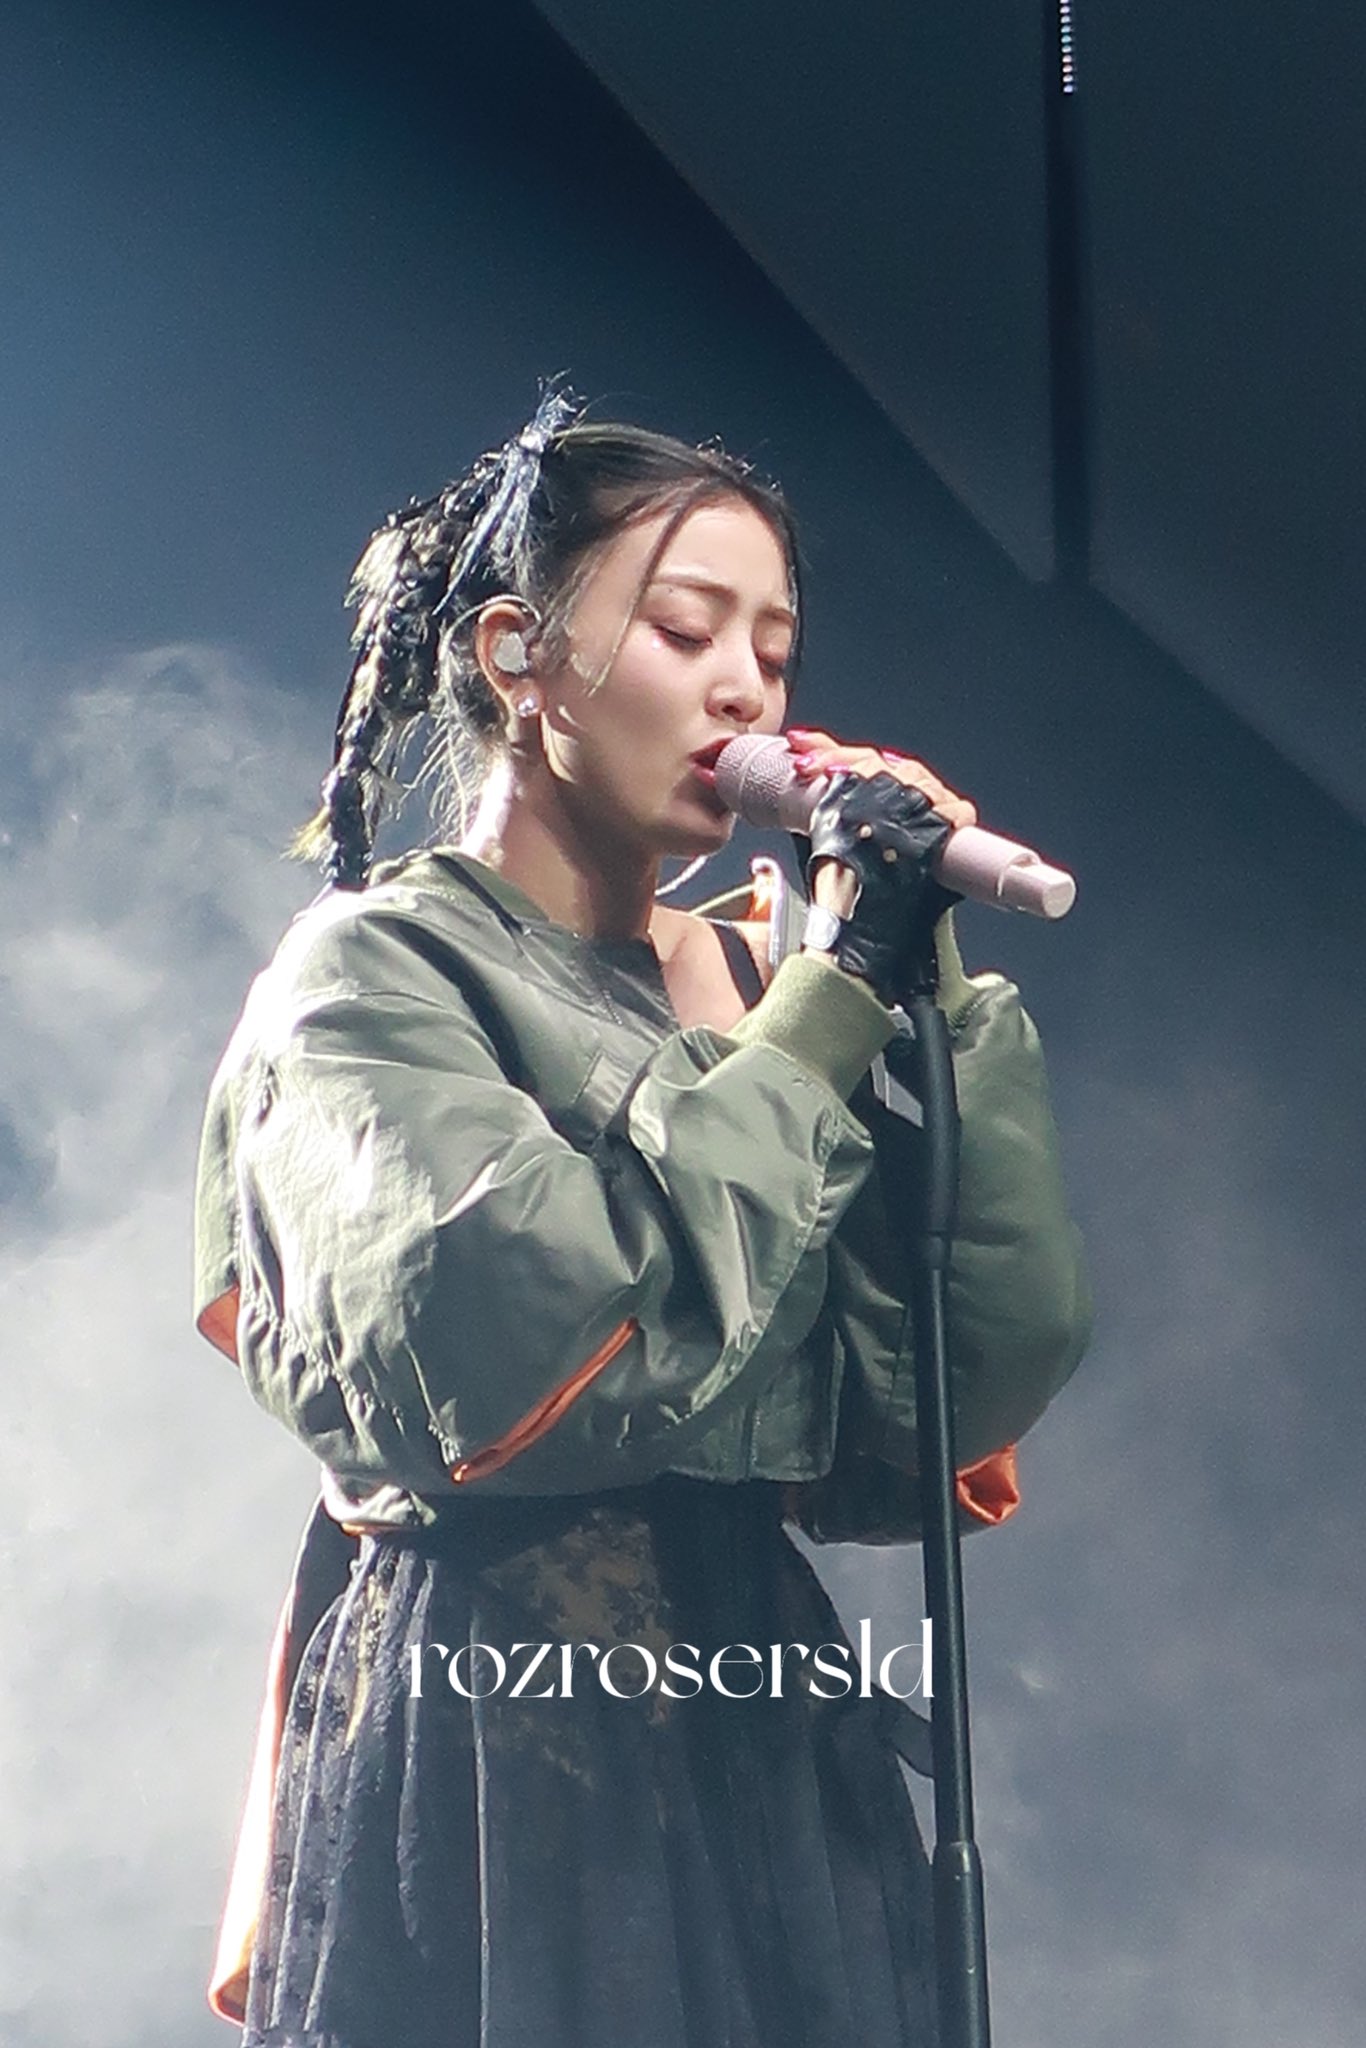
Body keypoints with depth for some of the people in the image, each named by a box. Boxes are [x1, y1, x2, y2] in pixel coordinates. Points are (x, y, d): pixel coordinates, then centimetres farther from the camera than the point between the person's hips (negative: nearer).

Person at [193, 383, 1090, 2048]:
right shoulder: (380, 970, -4)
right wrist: (832, 1004, -14)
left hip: (770, 1751, 6)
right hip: (495, 1770, -6)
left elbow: (1000, 1361, 2)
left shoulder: (744, 980, 13)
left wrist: (936, 984, -3)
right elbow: (545, 1356, -22)